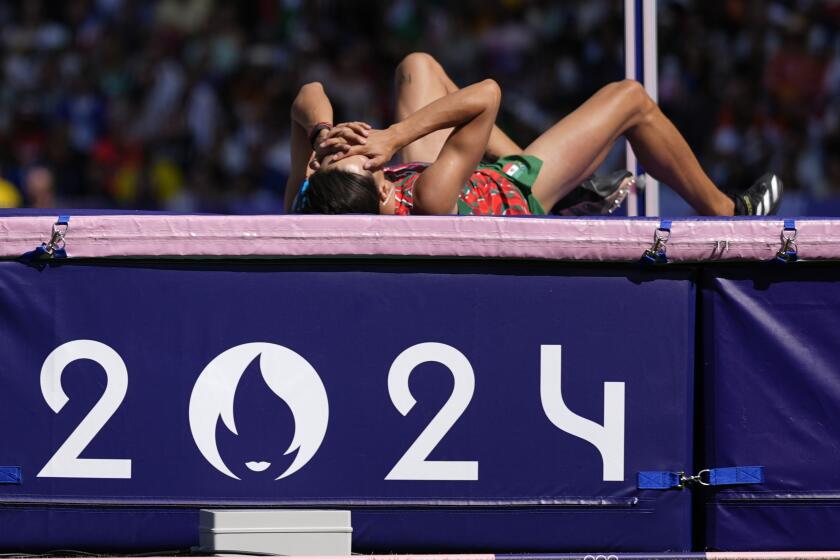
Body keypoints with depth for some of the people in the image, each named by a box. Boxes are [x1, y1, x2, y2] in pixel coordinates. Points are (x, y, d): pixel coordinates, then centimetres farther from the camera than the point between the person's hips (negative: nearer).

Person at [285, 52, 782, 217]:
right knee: (630, 99, 7)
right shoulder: (428, 204, -50)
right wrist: (395, 136, -49)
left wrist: (321, 132, -43)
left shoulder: (308, 209, -36)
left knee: (419, 66, 23)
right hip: (517, 195, -5)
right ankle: (723, 212, 34)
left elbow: (309, 96, -24)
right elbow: (486, 95, -45)